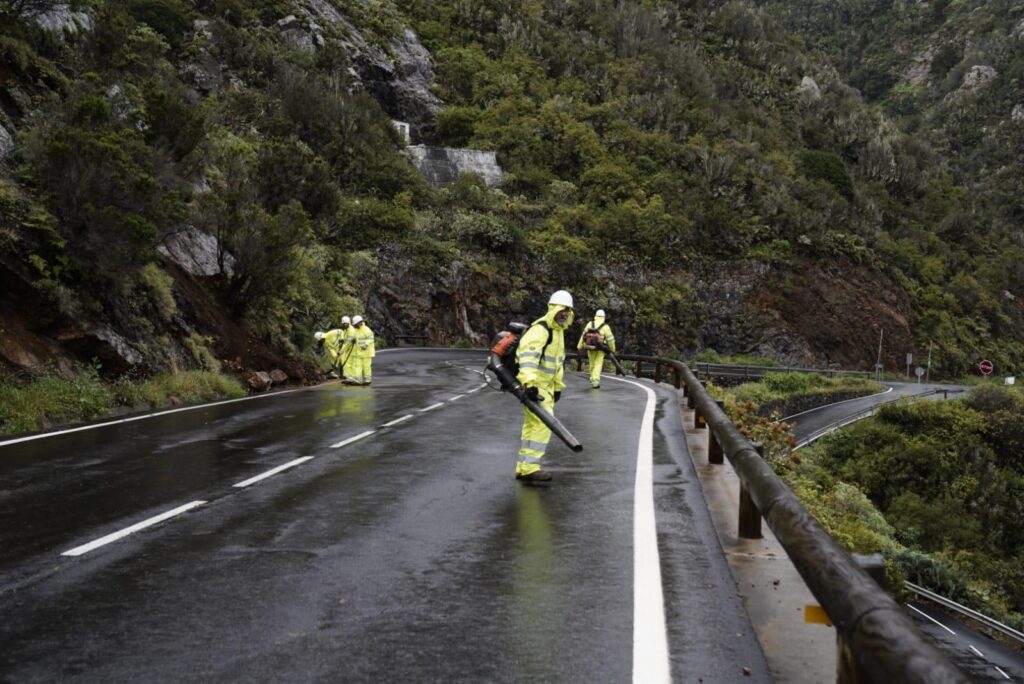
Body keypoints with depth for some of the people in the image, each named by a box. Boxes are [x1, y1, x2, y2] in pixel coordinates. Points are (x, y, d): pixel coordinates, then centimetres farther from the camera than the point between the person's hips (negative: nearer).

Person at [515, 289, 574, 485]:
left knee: (532, 426, 13)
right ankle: (530, 468, -13)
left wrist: (558, 386, 25)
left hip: (545, 385, 10)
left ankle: (523, 468, 20)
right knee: (543, 424, -15)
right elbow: (527, 356, -31)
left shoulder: (558, 331, 16)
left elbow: (559, 361, 26)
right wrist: (530, 383, -40)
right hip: (533, 385, -10)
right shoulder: (540, 329, -18)